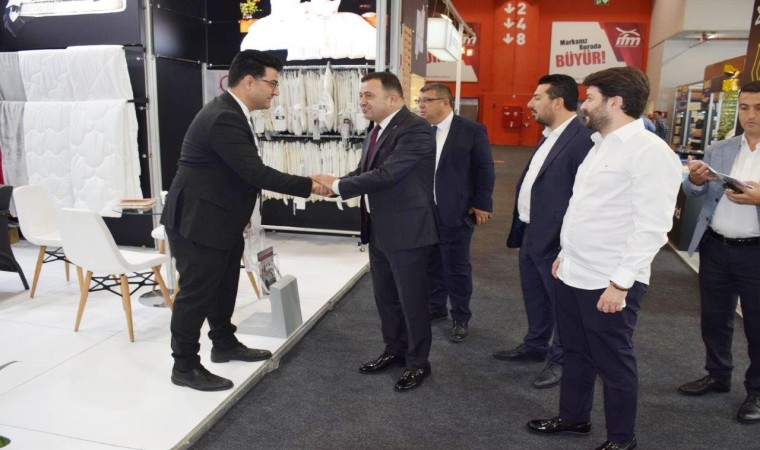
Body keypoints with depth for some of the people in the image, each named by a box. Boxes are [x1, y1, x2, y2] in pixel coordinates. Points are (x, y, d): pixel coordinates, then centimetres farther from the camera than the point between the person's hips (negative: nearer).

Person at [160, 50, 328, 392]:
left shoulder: (230, 112, 8)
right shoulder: (224, 118, -25)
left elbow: (245, 172, 13)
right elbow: (256, 173, -28)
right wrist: (309, 185, -23)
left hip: (220, 219, 10)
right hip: (198, 220, -10)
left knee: (222, 286, 21)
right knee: (196, 292, 1)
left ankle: (225, 344, 38)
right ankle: (185, 366, 16)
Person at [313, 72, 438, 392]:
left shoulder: (415, 129, -19)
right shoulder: (378, 130, 10)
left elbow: (386, 174, -27)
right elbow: (365, 171, 11)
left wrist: (338, 185, -21)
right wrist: (333, 184, -8)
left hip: (407, 230, -9)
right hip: (379, 229, 9)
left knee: (412, 300, 6)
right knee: (385, 296, 19)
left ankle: (417, 362, 24)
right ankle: (395, 350, 38)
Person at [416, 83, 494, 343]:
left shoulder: (472, 130, -7)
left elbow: (485, 169, -4)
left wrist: (481, 205, -7)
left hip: (455, 213, -4)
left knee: (457, 268, 6)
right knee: (432, 265, 15)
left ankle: (460, 318, 23)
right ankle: (435, 308, 35)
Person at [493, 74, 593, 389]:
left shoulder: (581, 139, -21)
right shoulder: (549, 136, 11)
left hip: (554, 241, -9)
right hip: (530, 234, 10)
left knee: (561, 304, 10)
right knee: (534, 299, 24)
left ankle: (560, 360, 28)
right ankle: (535, 346, 42)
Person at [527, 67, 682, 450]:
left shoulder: (649, 151, -16)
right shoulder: (601, 145, 13)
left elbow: (652, 228, -21)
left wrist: (620, 283, -21)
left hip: (609, 284, -8)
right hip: (573, 274, 8)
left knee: (612, 362, 8)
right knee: (574, 352, 20)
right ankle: (573, 417, 40)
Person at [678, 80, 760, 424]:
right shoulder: (718, 151, 7)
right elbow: (695, 193, 1)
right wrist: (695, 180, -21)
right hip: (715, 248, 4)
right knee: (714, 318, 16)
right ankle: (718, 375, 36)